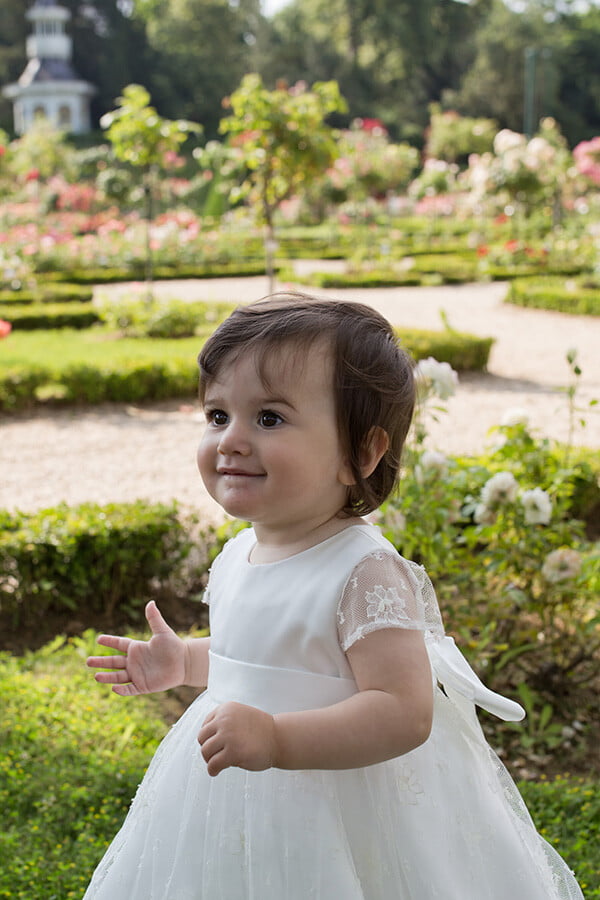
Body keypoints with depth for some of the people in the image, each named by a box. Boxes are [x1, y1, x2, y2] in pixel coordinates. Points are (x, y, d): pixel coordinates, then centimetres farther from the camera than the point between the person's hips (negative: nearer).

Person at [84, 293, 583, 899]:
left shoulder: (366, 574, -23)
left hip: (336, 823, -7)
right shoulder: (239, 555, 1)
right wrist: (184, 660, 14)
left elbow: (404, 713, -29)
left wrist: (276, 739, -35)